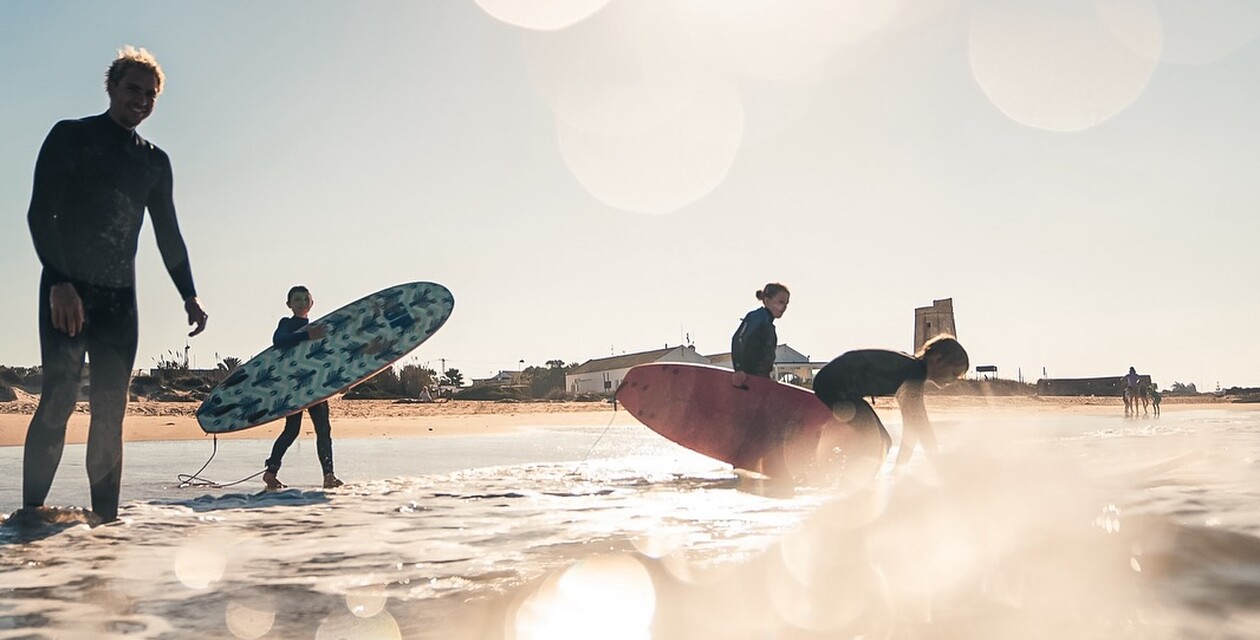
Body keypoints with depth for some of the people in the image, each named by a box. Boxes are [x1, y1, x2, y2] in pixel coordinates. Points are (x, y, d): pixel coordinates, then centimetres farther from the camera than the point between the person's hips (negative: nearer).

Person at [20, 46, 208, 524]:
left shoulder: (155, 161, 16)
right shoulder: (71, 136, 2)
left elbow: (168, 234, 20)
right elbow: (40, 214, -7)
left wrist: (189, 296, 12)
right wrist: (59, 282, -19)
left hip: (120, 297, 4)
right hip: (67, 291, -4)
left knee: (110, 411, -1)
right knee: (59, 397, -14)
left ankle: (105, 518, -1)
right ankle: (31, 512, -11)